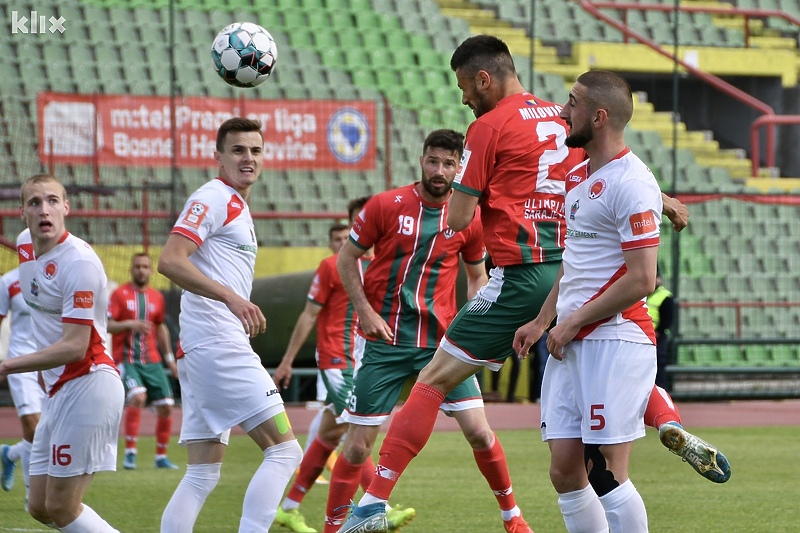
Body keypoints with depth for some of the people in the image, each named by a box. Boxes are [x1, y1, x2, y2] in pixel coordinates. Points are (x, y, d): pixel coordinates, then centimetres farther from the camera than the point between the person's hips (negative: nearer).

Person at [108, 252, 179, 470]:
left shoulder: (157, 297, 12)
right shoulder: (120, 294, -2)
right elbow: (107, 325, -7)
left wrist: (169, 358, 23)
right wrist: (131, 324, -23)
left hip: (152, 361, 5)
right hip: (126, 359, -5)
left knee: (166, 406, -1)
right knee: (138, 396, -28)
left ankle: (161, 456, 15)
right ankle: (130, 452, -20)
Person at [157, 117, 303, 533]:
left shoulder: (236, 206, 24)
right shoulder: (213, 198, -6)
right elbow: (170, 261, -19)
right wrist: (231, 297, -28)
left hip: (199, 352, 10)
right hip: (218, 344, -10)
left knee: (203, 474, 6)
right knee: (284, 450, -12)